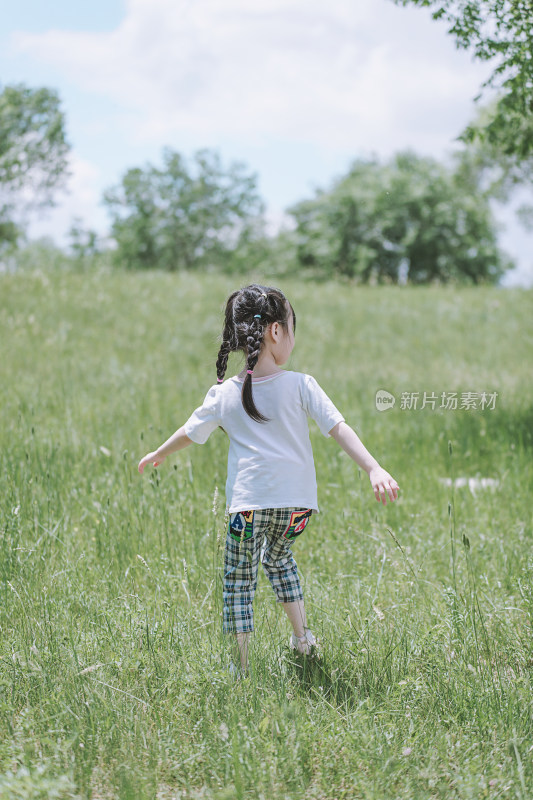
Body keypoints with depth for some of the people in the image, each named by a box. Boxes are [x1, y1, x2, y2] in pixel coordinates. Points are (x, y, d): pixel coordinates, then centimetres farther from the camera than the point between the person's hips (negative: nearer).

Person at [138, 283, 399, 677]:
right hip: (297, 501, 2)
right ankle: (303, 636, 28)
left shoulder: (224, 395, 0)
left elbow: (190, 433, 14)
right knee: (278, 558, 29)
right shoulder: (300, 385, -4)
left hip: (248, 503, -1)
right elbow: (339, 428, -11)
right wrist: (374, 469, -13)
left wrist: (157, 455, 32)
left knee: (239, 579, 10)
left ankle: (242, 667, 10)